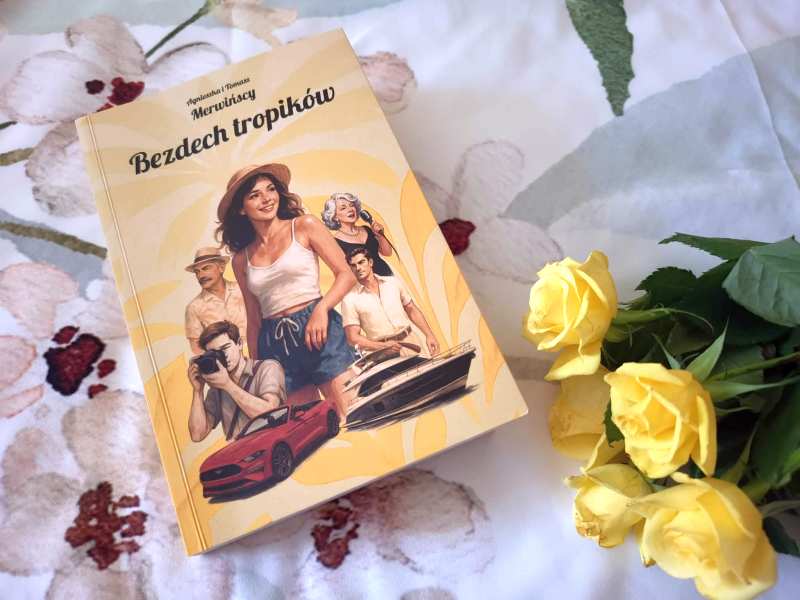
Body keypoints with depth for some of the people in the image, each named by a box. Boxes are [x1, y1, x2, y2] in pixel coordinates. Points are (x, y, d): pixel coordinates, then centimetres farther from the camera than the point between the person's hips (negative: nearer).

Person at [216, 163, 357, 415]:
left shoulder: (304, 226, 3)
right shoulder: (241, 259, 12)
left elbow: (346, 274, -1)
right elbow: (254, 321, 16)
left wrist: (322, 308, -17)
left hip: (317, 330, -3)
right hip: (274, 345, 3)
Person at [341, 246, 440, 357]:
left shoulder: (393, 282, 8)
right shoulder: (349, 300, -3)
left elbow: (412, 310, 15)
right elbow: (353, 338, -5)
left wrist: (429, 335, 6)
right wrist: (383, 346, -18)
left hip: (411, 342, 3)